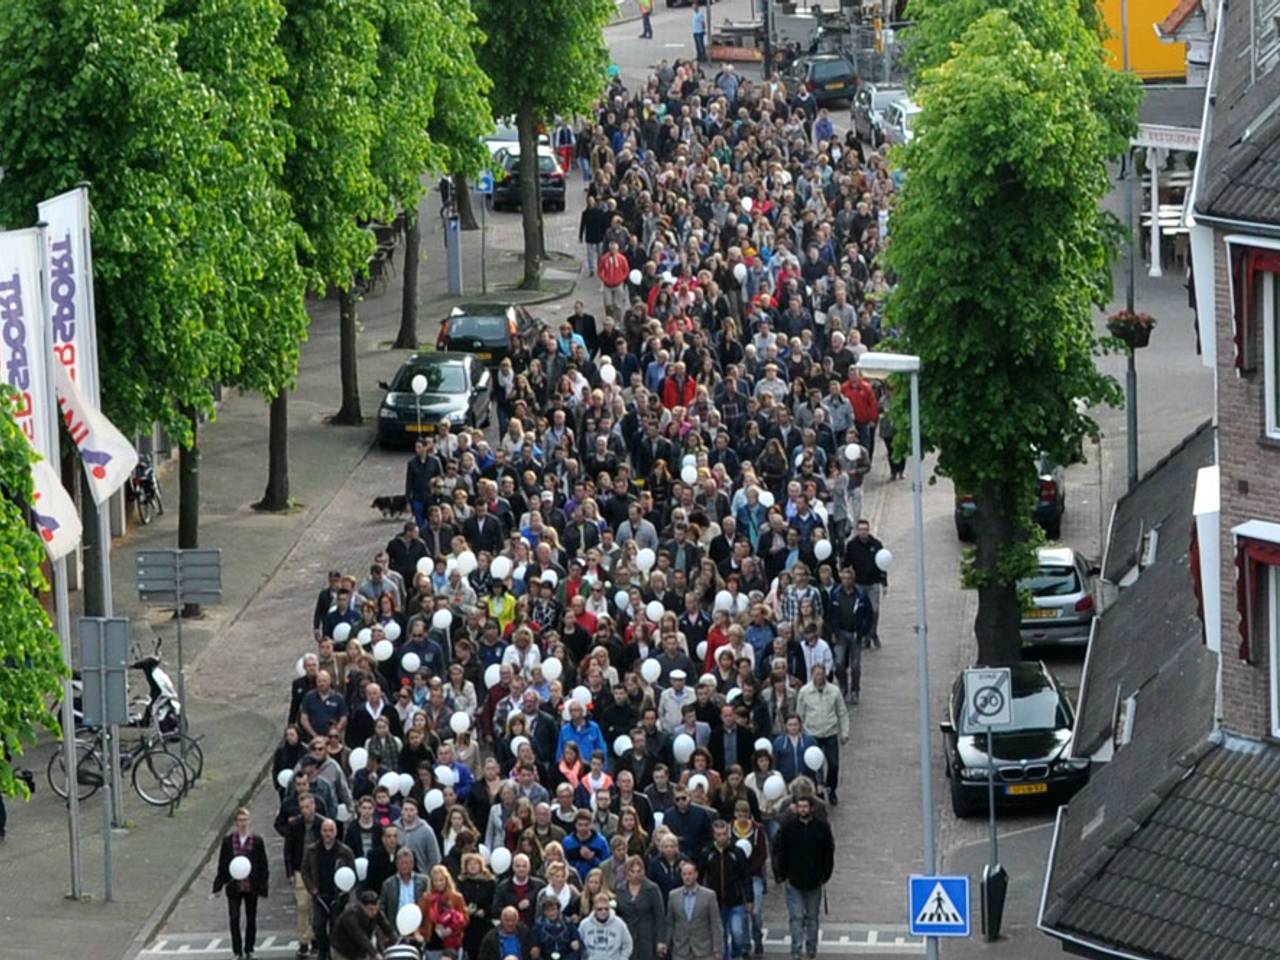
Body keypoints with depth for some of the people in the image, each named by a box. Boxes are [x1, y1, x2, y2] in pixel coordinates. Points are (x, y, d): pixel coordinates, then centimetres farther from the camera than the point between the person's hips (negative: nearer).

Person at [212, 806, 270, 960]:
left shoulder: (257, 841, -2)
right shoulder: (228, 841, 0)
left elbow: (263, 865, 1)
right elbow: (222, 865, 4)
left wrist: (263, 885, -3)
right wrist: (217, 887, 4)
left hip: (251, 888, 0)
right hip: (234, 888, 0)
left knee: (251, 919, 10)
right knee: (234, 920, -6)